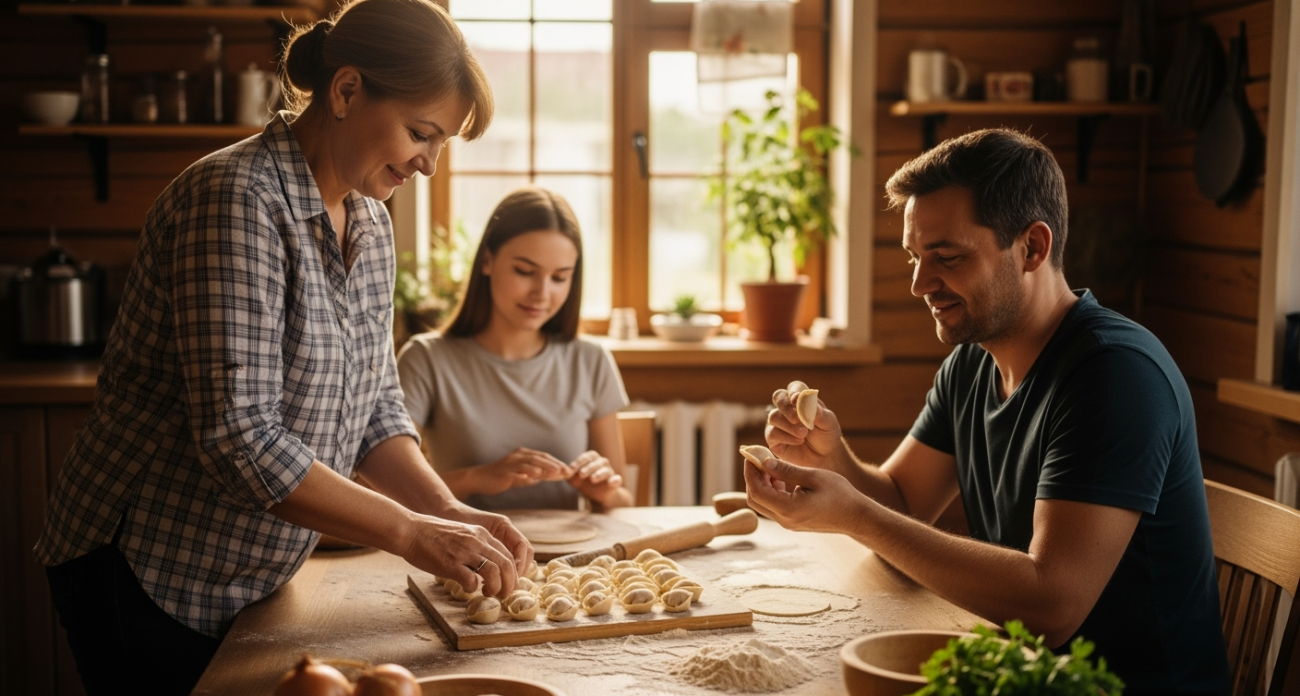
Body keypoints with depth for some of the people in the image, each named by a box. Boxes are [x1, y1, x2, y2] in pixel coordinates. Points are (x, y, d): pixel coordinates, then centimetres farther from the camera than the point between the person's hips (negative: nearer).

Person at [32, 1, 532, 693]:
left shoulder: (370, 224, 3)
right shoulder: (236, 200, -23)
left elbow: (374, 408, 7)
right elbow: (237, 438, -30)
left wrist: (447, 509, -9)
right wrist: (411, 533, -27)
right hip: (144, 578, -8)